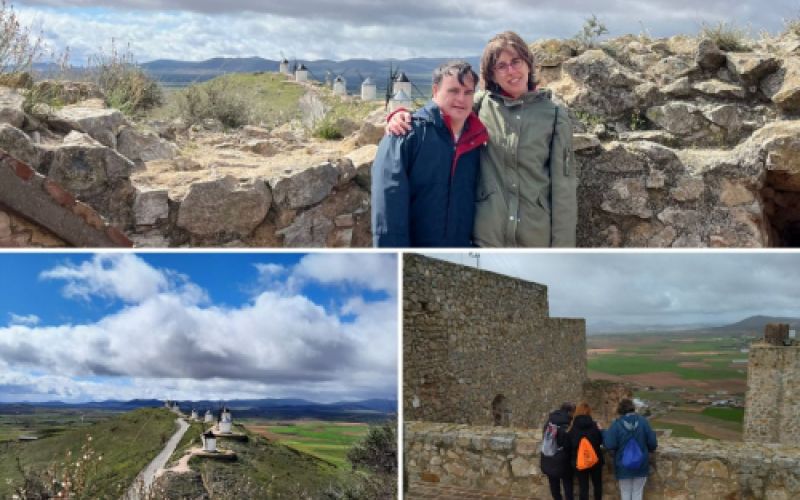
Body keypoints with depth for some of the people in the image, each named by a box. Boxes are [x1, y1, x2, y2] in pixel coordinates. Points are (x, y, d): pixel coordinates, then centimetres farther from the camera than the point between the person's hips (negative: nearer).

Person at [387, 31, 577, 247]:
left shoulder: (554, 114, 0)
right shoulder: (481, 103, 2)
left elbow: (563, 184, -1)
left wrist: (562, 245, -4)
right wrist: (402, 115, -10)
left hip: (538, 237, 0)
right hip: (488, 235, 0)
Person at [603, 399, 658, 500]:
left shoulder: (617, 424, -12)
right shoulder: (643, 421, -6)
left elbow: (609, 444, -18)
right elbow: (652, 442, -4)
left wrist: (604, 434, 0)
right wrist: (650, 449, 19)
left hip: (624, 466, -1)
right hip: (640, 465, 1)